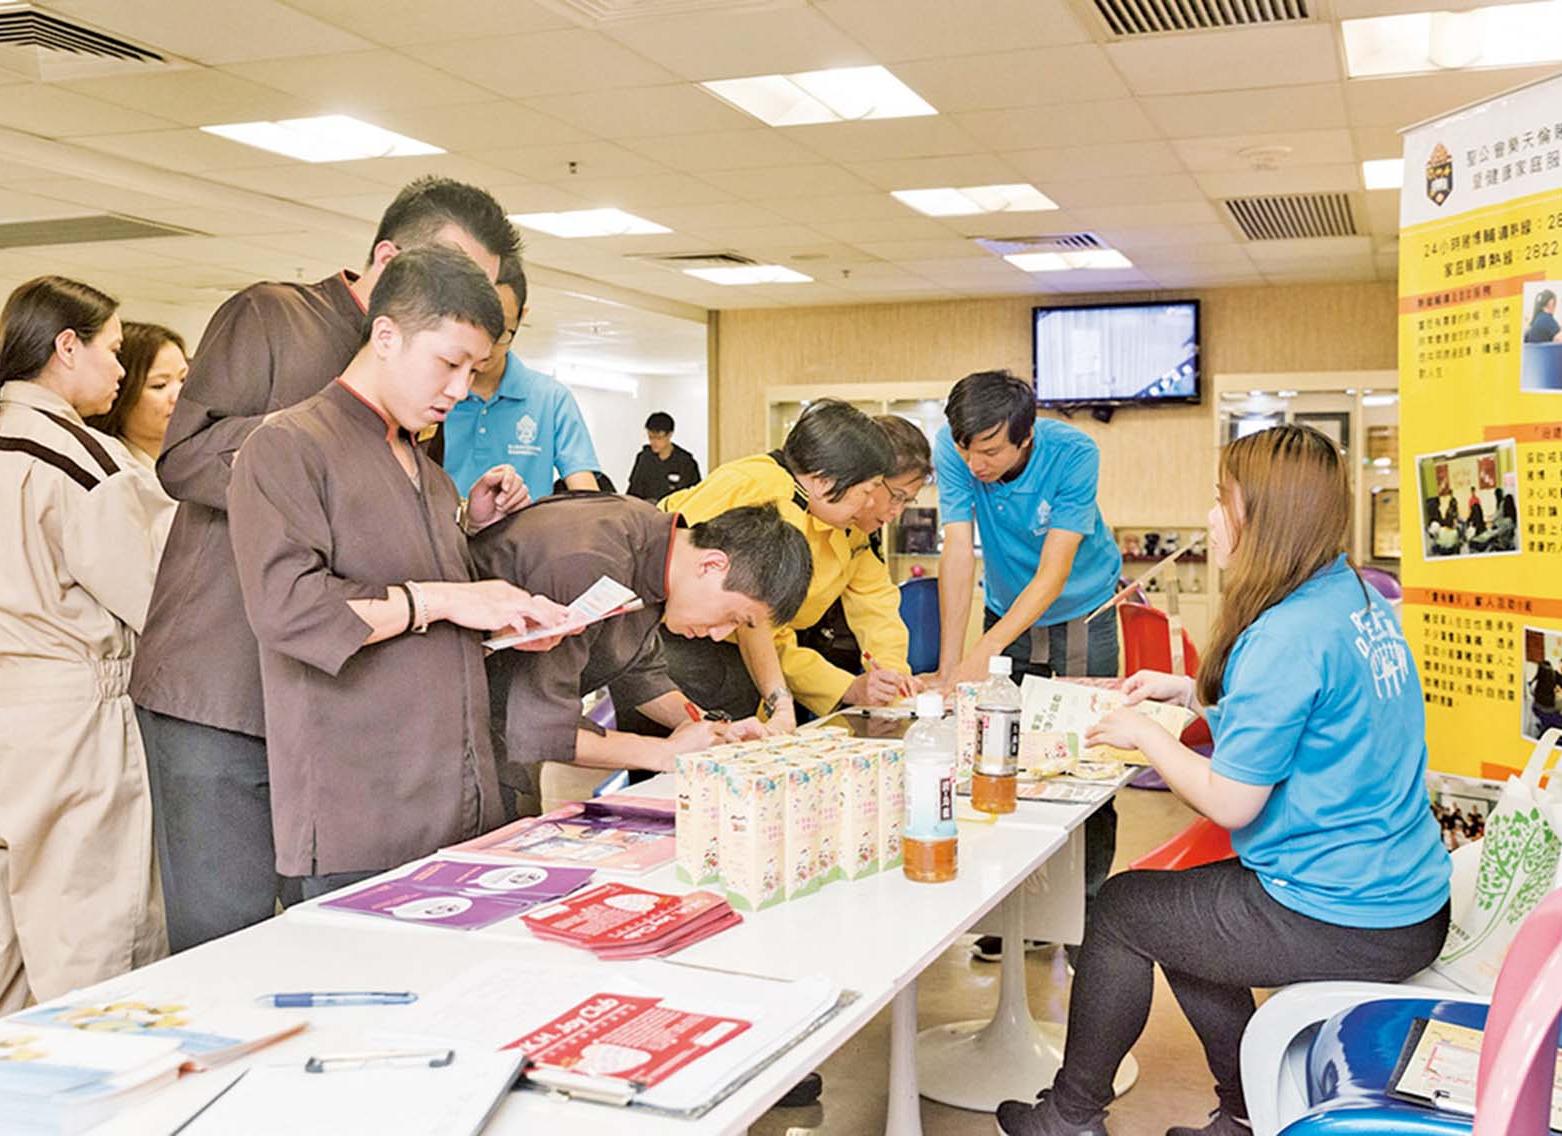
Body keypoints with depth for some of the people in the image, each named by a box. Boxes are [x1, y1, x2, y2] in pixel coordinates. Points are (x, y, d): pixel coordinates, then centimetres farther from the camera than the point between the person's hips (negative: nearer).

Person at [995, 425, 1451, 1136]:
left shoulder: (1287, 635, -24)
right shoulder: (1360, 598, 5)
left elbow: (1230, 804, -19)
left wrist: (1146, 736, -5)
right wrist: (1190, 692, 17)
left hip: (1344, 928, -9)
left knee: (1121, 907, 8)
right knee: (1178, 902, 23)